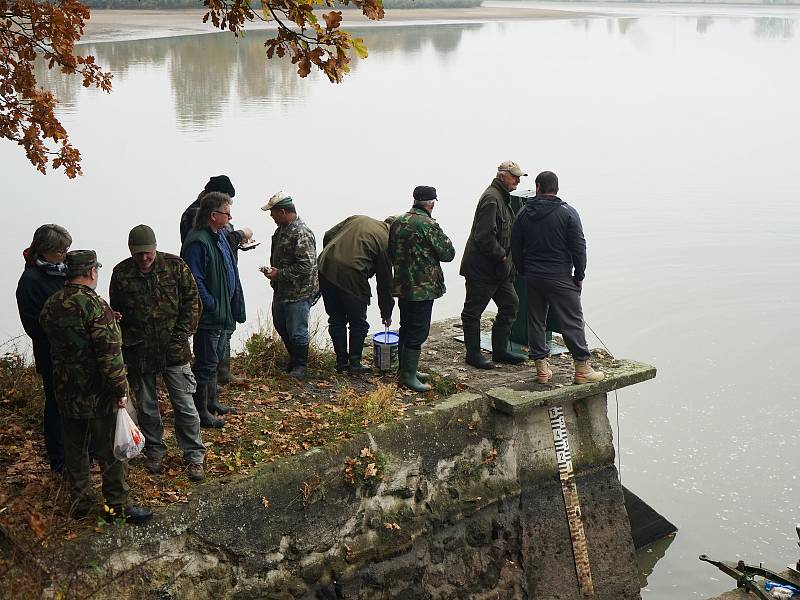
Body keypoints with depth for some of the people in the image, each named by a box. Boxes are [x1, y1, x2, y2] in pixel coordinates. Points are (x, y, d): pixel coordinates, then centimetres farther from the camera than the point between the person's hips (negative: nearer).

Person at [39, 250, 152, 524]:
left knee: (74, 447, 18)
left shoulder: (50, 305, 1)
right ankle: (117, 505, 15)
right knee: (111, 450, 6)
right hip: (97, 394, -7)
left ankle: (81, 500, 29)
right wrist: (120, 390, -15)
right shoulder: (95, 306, -21)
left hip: (65, 392, 7)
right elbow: (110, 355, -23)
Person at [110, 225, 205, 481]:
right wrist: (126, 343, 0)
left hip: (173, 350, -1)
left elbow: (192, 301, -1)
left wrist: (181, 335, -8)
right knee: (146, 407, 14)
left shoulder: (175, 266, -5)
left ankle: (194, 455, 13)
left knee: (184, 405, 1)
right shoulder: (121, 273, -2)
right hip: (139, 352, 2)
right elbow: (116, 313, 7)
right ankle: (154, 451, 32)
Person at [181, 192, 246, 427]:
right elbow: (195, 282, -24)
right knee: (205, 363, -1)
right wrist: (212, 306, -20)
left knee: (215, 360, 21)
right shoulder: (198, 242, -21)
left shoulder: (221, 236, 10)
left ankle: (211, 401, 35)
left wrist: (234, 307, 17)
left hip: (223, 315, 10)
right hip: (208, 317, -10)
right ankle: (201, 412, 8)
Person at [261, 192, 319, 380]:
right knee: (281, 325, 20)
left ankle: (301, 365, 19)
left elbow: (306, 266, -27)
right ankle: (294, 359, 37)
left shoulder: (301, 234, -23)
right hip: (281, 290, 10)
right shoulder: (281, 229, 8)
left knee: (296, 331, 1)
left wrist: (279, 274, -22)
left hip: (299, 292, -10)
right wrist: (272, 270, 8)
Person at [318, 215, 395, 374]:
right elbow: (385, 281, 7)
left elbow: (328, 235, 14)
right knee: (358, 323, 13)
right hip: (351, 276, -6)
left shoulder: (358, 218, 18)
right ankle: (355, 363, 18)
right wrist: (386, 313, 17)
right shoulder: (386, 242, 3)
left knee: (336, 319, 17)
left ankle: (341, 362, 25)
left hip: (325, 267, 6)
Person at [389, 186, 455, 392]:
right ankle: (408, 375, 0)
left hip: (402, 285, 8)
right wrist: (444, 240, 7)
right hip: (423, 288, -8)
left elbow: (391, 253, 18)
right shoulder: (428, 225, -17)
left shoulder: (398, 222, 9)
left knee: (406, 328, 18)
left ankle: (404, 369, 28)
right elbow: (448, 253, -11)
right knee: (418, 331, -2)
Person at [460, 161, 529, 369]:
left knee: (510, 304, 11)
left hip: (499, 267, 10)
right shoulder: (491, 198, -18)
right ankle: (473, 354, 9)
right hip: (481, 268, -10)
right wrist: (502, 256, -15)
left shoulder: (502, 197, 16)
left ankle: (500, 350, 19)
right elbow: (484, 237, -25)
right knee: (473, 311, 2)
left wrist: (505, 257, 15)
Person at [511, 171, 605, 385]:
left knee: (536, 321, 12)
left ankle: (541, 367, 14)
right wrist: (579, 276, 2)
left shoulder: (523, 213, 5)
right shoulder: (567, 213, -7)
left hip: (532, 277, 4)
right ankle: (582, 368, 0)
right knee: (572, 321, 0)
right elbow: (578, 247, -8)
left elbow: (515, 247, 10)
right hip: (560, 277, -4)